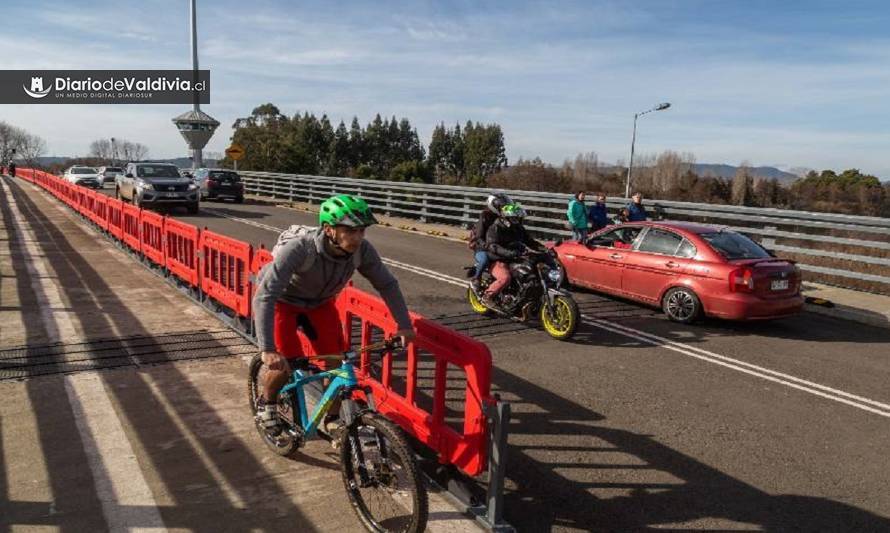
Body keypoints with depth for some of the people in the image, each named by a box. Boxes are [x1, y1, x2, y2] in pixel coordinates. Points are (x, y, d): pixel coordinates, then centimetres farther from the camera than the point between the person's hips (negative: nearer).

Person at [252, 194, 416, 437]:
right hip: (281, 301, -4)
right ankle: (266, 403, 15)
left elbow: (387, 284, -11)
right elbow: (264, 297, -43)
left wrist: (404, 324, -17)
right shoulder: (298, 249, -40)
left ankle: (332, 420, 19)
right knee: (287, 363, -18)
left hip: (319, 303, 4)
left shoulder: (362, 250, -27)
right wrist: (267, 349, -50)